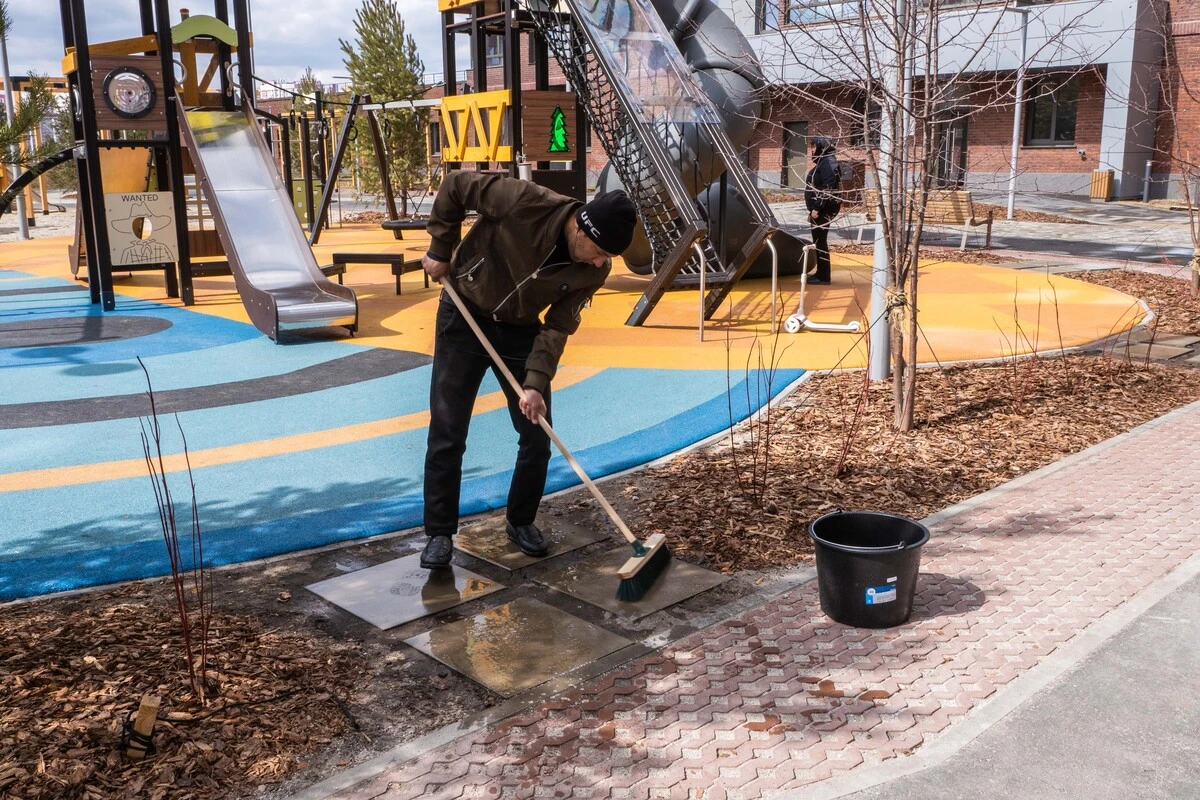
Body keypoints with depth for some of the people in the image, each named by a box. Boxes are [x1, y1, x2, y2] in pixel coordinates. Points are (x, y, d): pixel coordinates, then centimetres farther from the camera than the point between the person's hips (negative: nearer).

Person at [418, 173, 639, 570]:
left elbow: (558, 326, -13)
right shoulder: (525, 202, -30)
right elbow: (455, 185, -17)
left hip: (520, 329, 3)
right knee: (447, 435, -4)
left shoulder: (594, 270, -17)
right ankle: (439, 533, 9)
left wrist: (536, 382, -24)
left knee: (537, 436, 2)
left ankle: (521, 522, 23)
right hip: (464, 317, -3)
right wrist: (441, 250, -12)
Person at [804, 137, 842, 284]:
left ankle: (823, 276, -4)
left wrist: (817, 208, -24)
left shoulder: (828, 163, -15)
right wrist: (813, 209, 21)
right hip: (820, 208, 10)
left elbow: (828, 189, -23)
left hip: (824, 209, -10)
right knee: (818, 240, 13)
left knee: (820, 241, -7)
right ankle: (821, 273, 20)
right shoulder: (823, 162, 17)